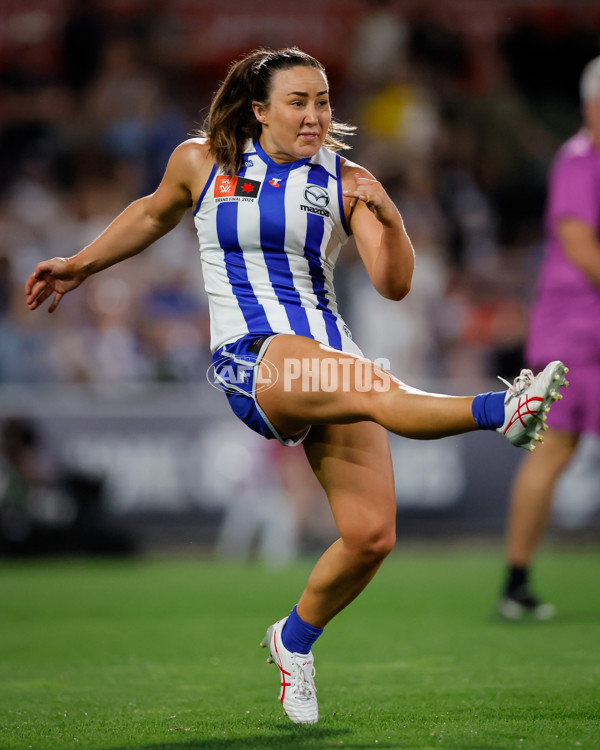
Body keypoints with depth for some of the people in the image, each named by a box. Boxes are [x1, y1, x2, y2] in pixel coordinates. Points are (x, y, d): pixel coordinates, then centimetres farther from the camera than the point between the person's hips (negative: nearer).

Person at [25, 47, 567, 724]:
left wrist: (390, 221, -18)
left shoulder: (344, 182, 9)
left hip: (329, 357, 3)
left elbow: (393, 285, 0)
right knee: (374, 389, -35)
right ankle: (500, 411, -60)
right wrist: (81, 266, 37)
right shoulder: (201, 161, 10)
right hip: (251, 358, -3)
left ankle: (296, 638, 18)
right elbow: (154, 214, 31)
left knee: (370, 535, -9)